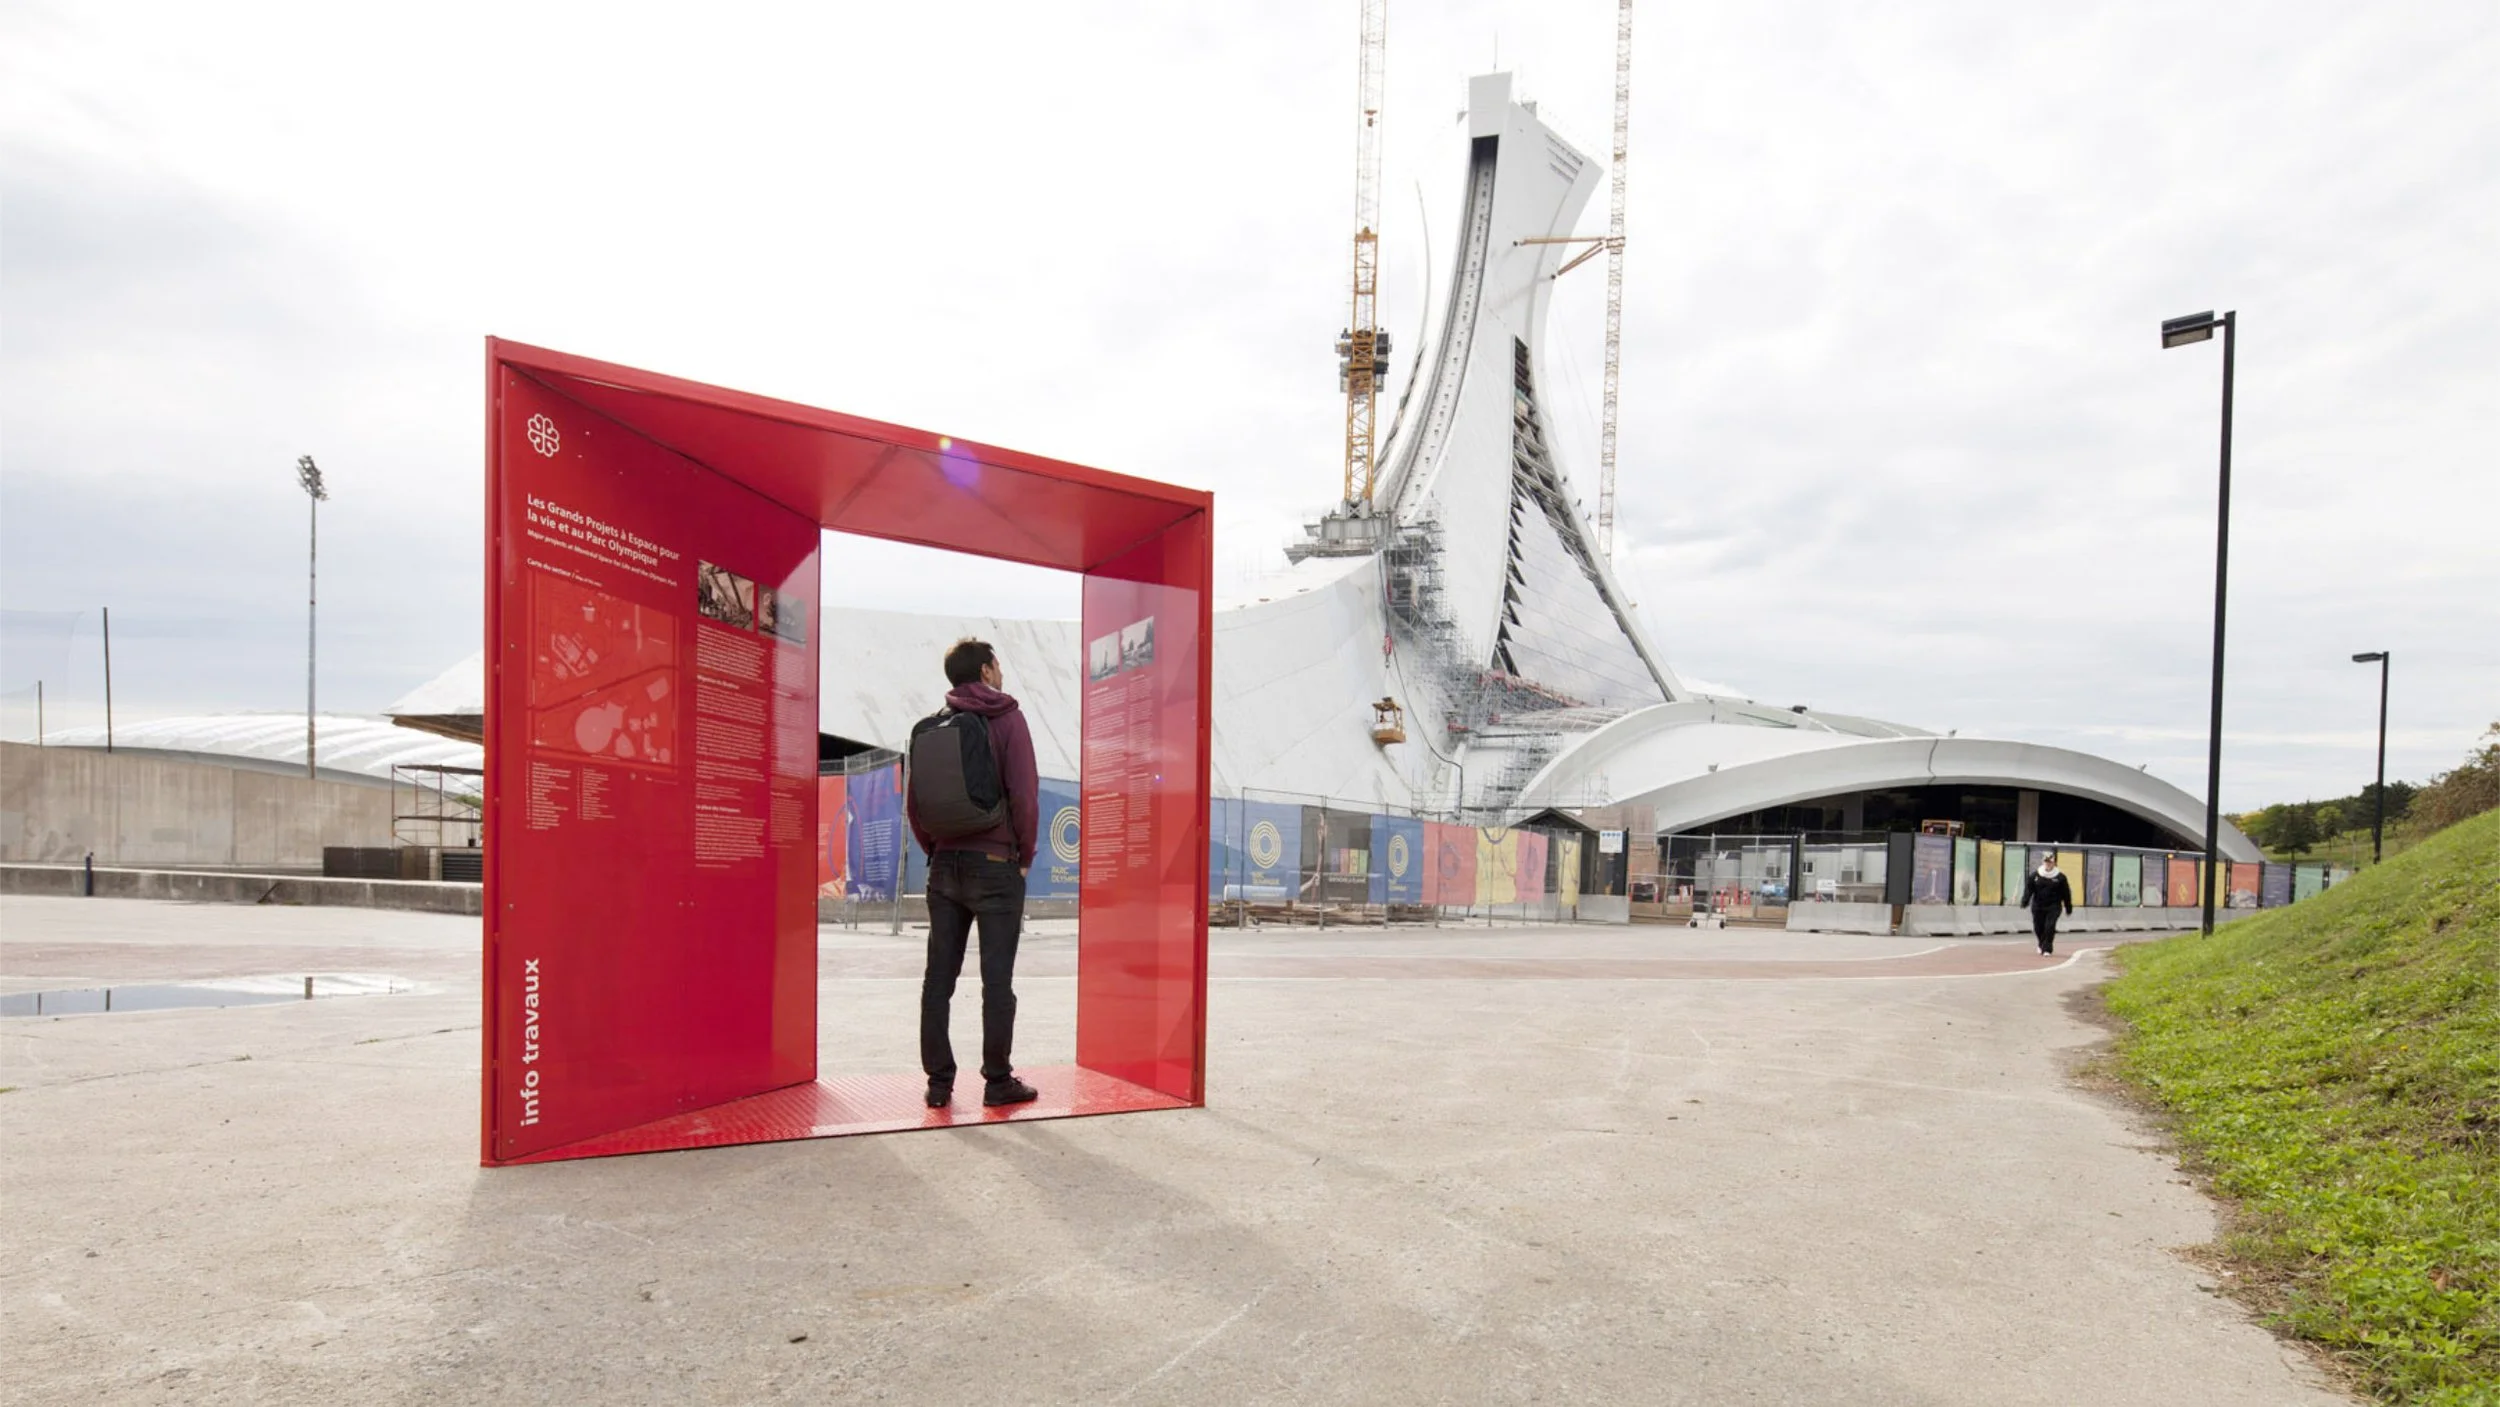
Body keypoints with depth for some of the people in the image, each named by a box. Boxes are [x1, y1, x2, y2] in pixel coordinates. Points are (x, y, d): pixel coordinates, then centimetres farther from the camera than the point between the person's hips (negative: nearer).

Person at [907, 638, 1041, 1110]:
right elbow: (1024, 796, -14)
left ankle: (939, 1082, 13)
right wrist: (1025, 856, -3)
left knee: (938, 978, 8)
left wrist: (936, 852, 15)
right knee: (997, 980, 2)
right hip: (996, 866, -4)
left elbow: (914, 804, 7)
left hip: (945, 866, 5)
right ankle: (998, 1082, 8)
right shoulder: (1007, 719, -6)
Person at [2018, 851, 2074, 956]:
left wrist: (2068, 907, 9)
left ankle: (2047, 948, -5)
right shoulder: (2034, 875, 1)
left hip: (2053, 907, -2)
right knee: (2038, 928, 8)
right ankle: (2042, 944, 35)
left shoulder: (2060, 877, -1)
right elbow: (2028, 889, 0)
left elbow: (2066, 893, 5)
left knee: (2050, 927, -14)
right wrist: (2025, 901, -14)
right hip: (2038, 906, 2)